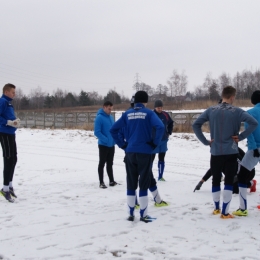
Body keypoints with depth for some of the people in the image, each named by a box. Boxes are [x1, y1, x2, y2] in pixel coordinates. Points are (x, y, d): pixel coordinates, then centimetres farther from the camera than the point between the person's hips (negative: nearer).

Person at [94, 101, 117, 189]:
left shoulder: (111, 117, 7)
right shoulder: (99, 117, -15)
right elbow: (97, 132, -20)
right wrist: (106, 140, -22)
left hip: (111, 145, 7)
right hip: (103, 145, -7)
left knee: (110, 163, 14)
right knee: (102, 163, 2)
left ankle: (111, 181, 23)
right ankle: (101, 182, 9)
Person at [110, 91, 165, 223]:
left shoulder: (127, 114, 7)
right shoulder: (148, 113, -3)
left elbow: (113, 129, 5)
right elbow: (160, 127, -18)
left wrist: (122, 144, 8)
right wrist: (155, 143, -7)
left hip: (130, 152, 3)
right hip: (144, 152, -3)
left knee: (131, 184, 10)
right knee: (143, 183, 4)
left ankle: (131, 214, 15)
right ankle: (143, 215, 8)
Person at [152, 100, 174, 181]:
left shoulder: (165, 115, 1)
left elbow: (171, 123, 18)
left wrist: (169, 132, 10)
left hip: (163, 141, 4)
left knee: (161, 159, 10)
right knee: (151, 158, 2)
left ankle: (160, 176, 19)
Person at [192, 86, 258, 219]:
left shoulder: (211, 110, 1)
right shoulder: (237, 111, -6)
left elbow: (195, 125, -2)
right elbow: (254, 123, -17)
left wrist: (205, 141, 1)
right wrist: (241, 136, -8)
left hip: (215, 152, 3)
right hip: (231, 152, -3)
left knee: (216, 180, 16)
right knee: (229, 181, 3)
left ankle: (216, 208, 29)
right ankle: (225, 212, 2)